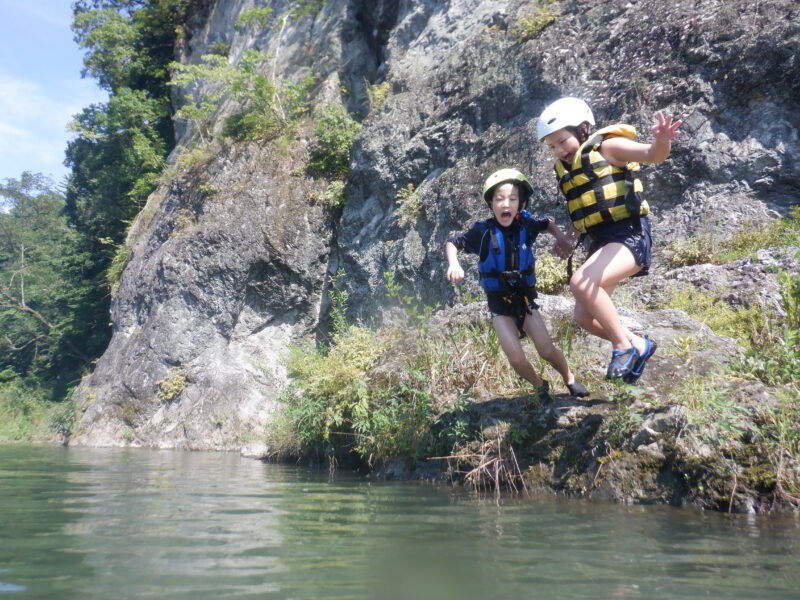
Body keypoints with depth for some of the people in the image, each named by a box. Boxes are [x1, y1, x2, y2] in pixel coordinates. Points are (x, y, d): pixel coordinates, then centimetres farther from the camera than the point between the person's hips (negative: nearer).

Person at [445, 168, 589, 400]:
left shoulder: (526, 224, -9)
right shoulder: (483, 231, -18)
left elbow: (548, 223, 13)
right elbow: (452, 243, -6)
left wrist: (562, 238, -4)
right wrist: (453, 264, -24)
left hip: (525, 297, 2)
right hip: (499, 302, -2)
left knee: (547, 350, -3)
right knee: (517, 358, -10)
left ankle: (570, 379, 27)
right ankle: (540, 386, 21)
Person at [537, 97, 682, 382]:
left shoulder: (607, 147, -4)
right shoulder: (565, 168, 16)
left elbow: (653, 155, -18)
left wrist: (661, 141, -40)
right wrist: (569, 237, 11)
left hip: (630, 235, -8)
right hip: (601, 242, 9)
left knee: (581, 284, -31)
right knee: (584, 316, 5)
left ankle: (624, 346, -14)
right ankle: (638, 345, 25)